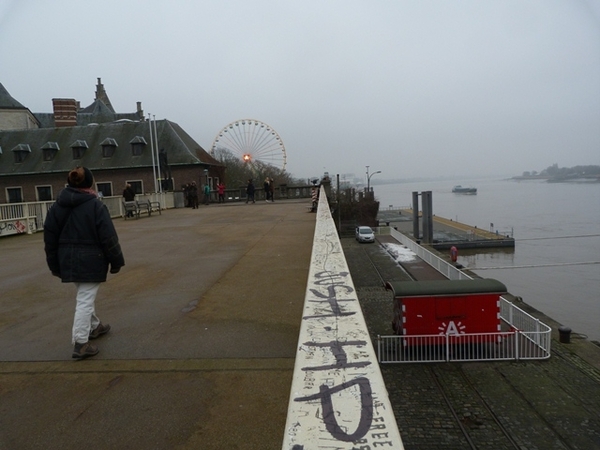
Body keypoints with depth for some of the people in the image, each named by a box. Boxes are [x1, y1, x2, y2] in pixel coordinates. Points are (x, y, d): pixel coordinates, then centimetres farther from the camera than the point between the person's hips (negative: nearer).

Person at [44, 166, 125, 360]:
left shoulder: (57, 206, 4)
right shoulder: (95, 205, -13)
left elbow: (50, 237, 7)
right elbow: (108, 237, -14)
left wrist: (55, 265, 15)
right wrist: (116, 261, -4)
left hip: (68, 260, 6)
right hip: (90, 260, -6)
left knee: (85, 296, 23)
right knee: (85, 300, -2)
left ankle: (95, 326, 40)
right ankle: (80, 344, -1)